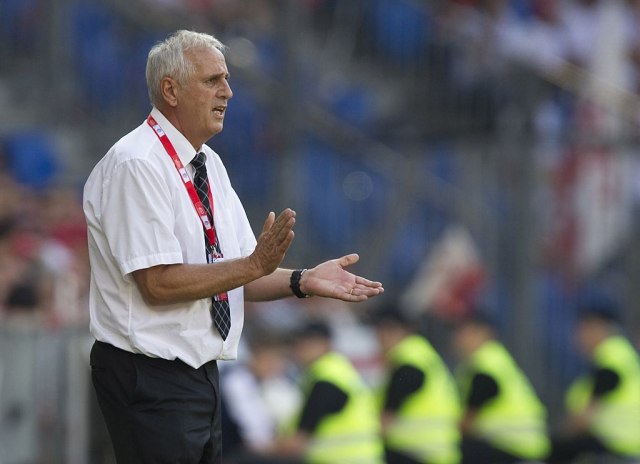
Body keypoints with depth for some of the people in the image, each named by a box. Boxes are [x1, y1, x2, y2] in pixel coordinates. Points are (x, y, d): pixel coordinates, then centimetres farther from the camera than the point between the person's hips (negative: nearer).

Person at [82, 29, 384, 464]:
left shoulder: (210, 165, 11)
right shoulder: (136, 165, -15)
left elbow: (231, 274, 11)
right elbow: (159, 284, -21)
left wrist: (304, 281, -5)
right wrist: (255, 265, -22)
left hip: (200, 374, 8)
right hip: (152, 379, -8)